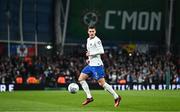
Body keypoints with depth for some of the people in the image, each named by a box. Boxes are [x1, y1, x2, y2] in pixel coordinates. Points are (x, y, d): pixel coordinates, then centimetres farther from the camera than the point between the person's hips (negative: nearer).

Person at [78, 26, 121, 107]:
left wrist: (90, 54, -17)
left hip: (97, 65, -9)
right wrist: (89, 59, 14)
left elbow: (101, 51, -22)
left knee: (102, 83, -10)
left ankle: (116, 97, -1)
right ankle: (89, 97, 5)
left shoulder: (96, 40, -12)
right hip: (90, 65, 9)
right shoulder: (88, 40, 16)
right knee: (81, 79, 4)